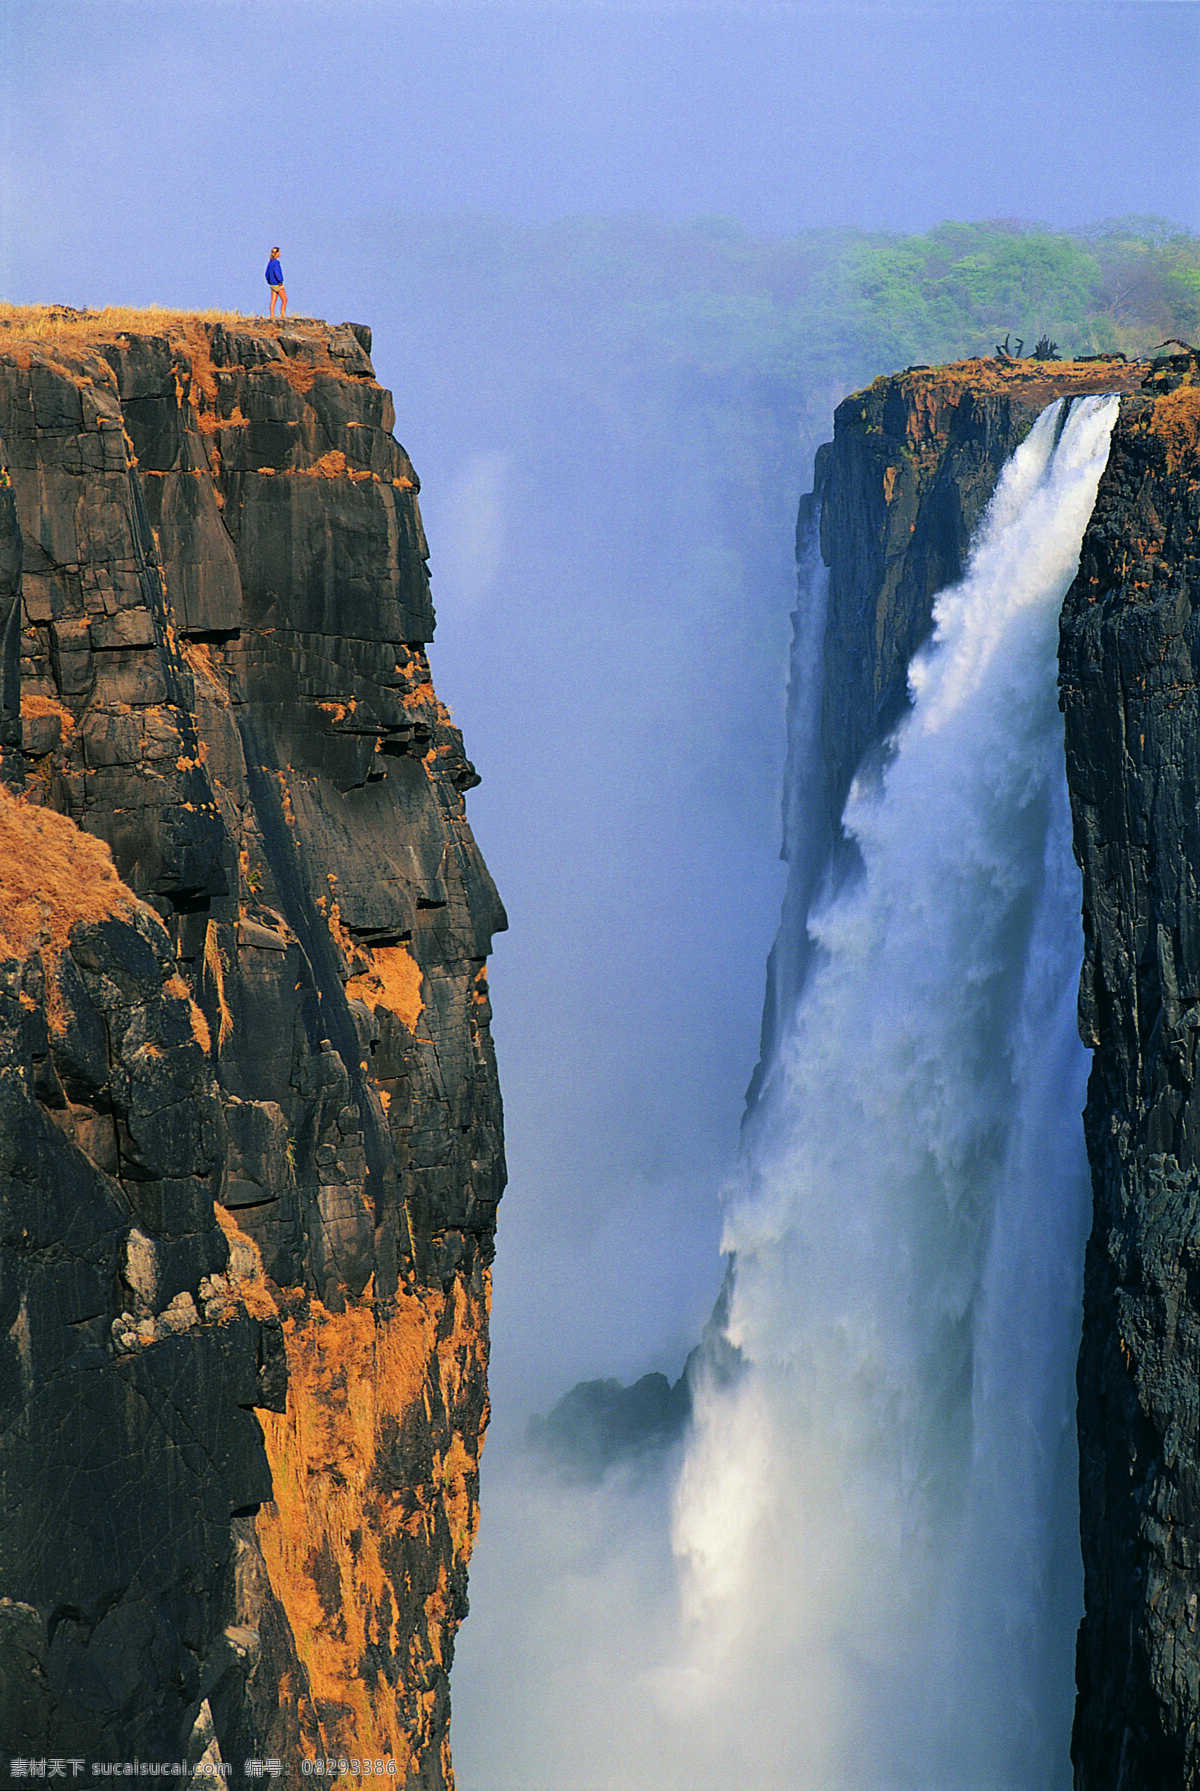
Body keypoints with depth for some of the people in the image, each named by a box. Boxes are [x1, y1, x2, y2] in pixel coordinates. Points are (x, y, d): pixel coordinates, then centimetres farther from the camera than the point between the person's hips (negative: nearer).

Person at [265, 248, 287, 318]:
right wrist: (280, 281, -19)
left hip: (272, 285, 8)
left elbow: (267, 273, 15)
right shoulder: (276, 262, -16)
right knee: (284, 300, 1)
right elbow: (276, 272, -28)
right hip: (278, 285, -8)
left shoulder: (270, 262, 9)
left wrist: (269, 282, 18)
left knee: (273, 301, 5)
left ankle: (272, 316, 2)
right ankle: (283, 316, -3)